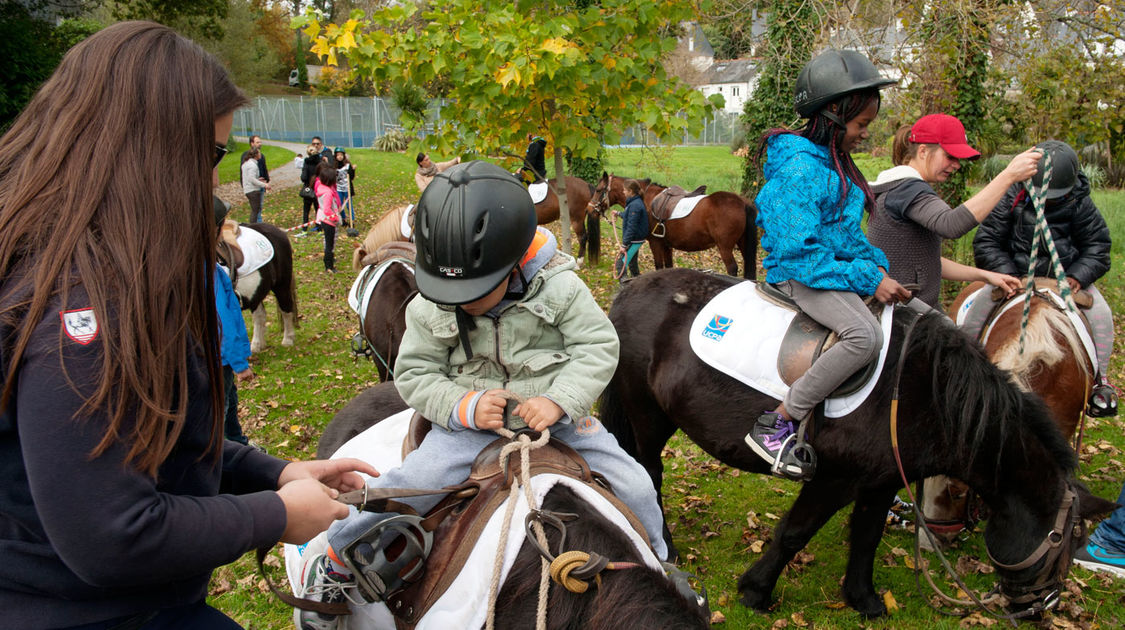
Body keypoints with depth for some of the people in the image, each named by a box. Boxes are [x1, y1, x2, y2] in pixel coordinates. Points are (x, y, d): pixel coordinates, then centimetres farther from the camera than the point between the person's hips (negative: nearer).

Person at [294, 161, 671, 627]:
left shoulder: (557, 287, -15)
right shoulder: (429, 309, -10)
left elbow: (599, 346, -11)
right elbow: (414, 374, -4)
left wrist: (559, 400, -25)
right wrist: (464, 407, -21)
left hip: (553, 415, 1)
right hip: (472, 422, 0)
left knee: (634, 486, -4)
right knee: (412, 484, -21)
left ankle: (655, 565, 29)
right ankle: (337, 557, 7)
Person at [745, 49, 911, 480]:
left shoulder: (834, 162, 12)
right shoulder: (800, 169, -19)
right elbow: (801, 252, -25)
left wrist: (876, 265, 5)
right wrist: (866, 279, -22)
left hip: (833, 266, 10)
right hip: (797, 273, -10)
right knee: (865, 334, -32)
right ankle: (775, 426, -24)